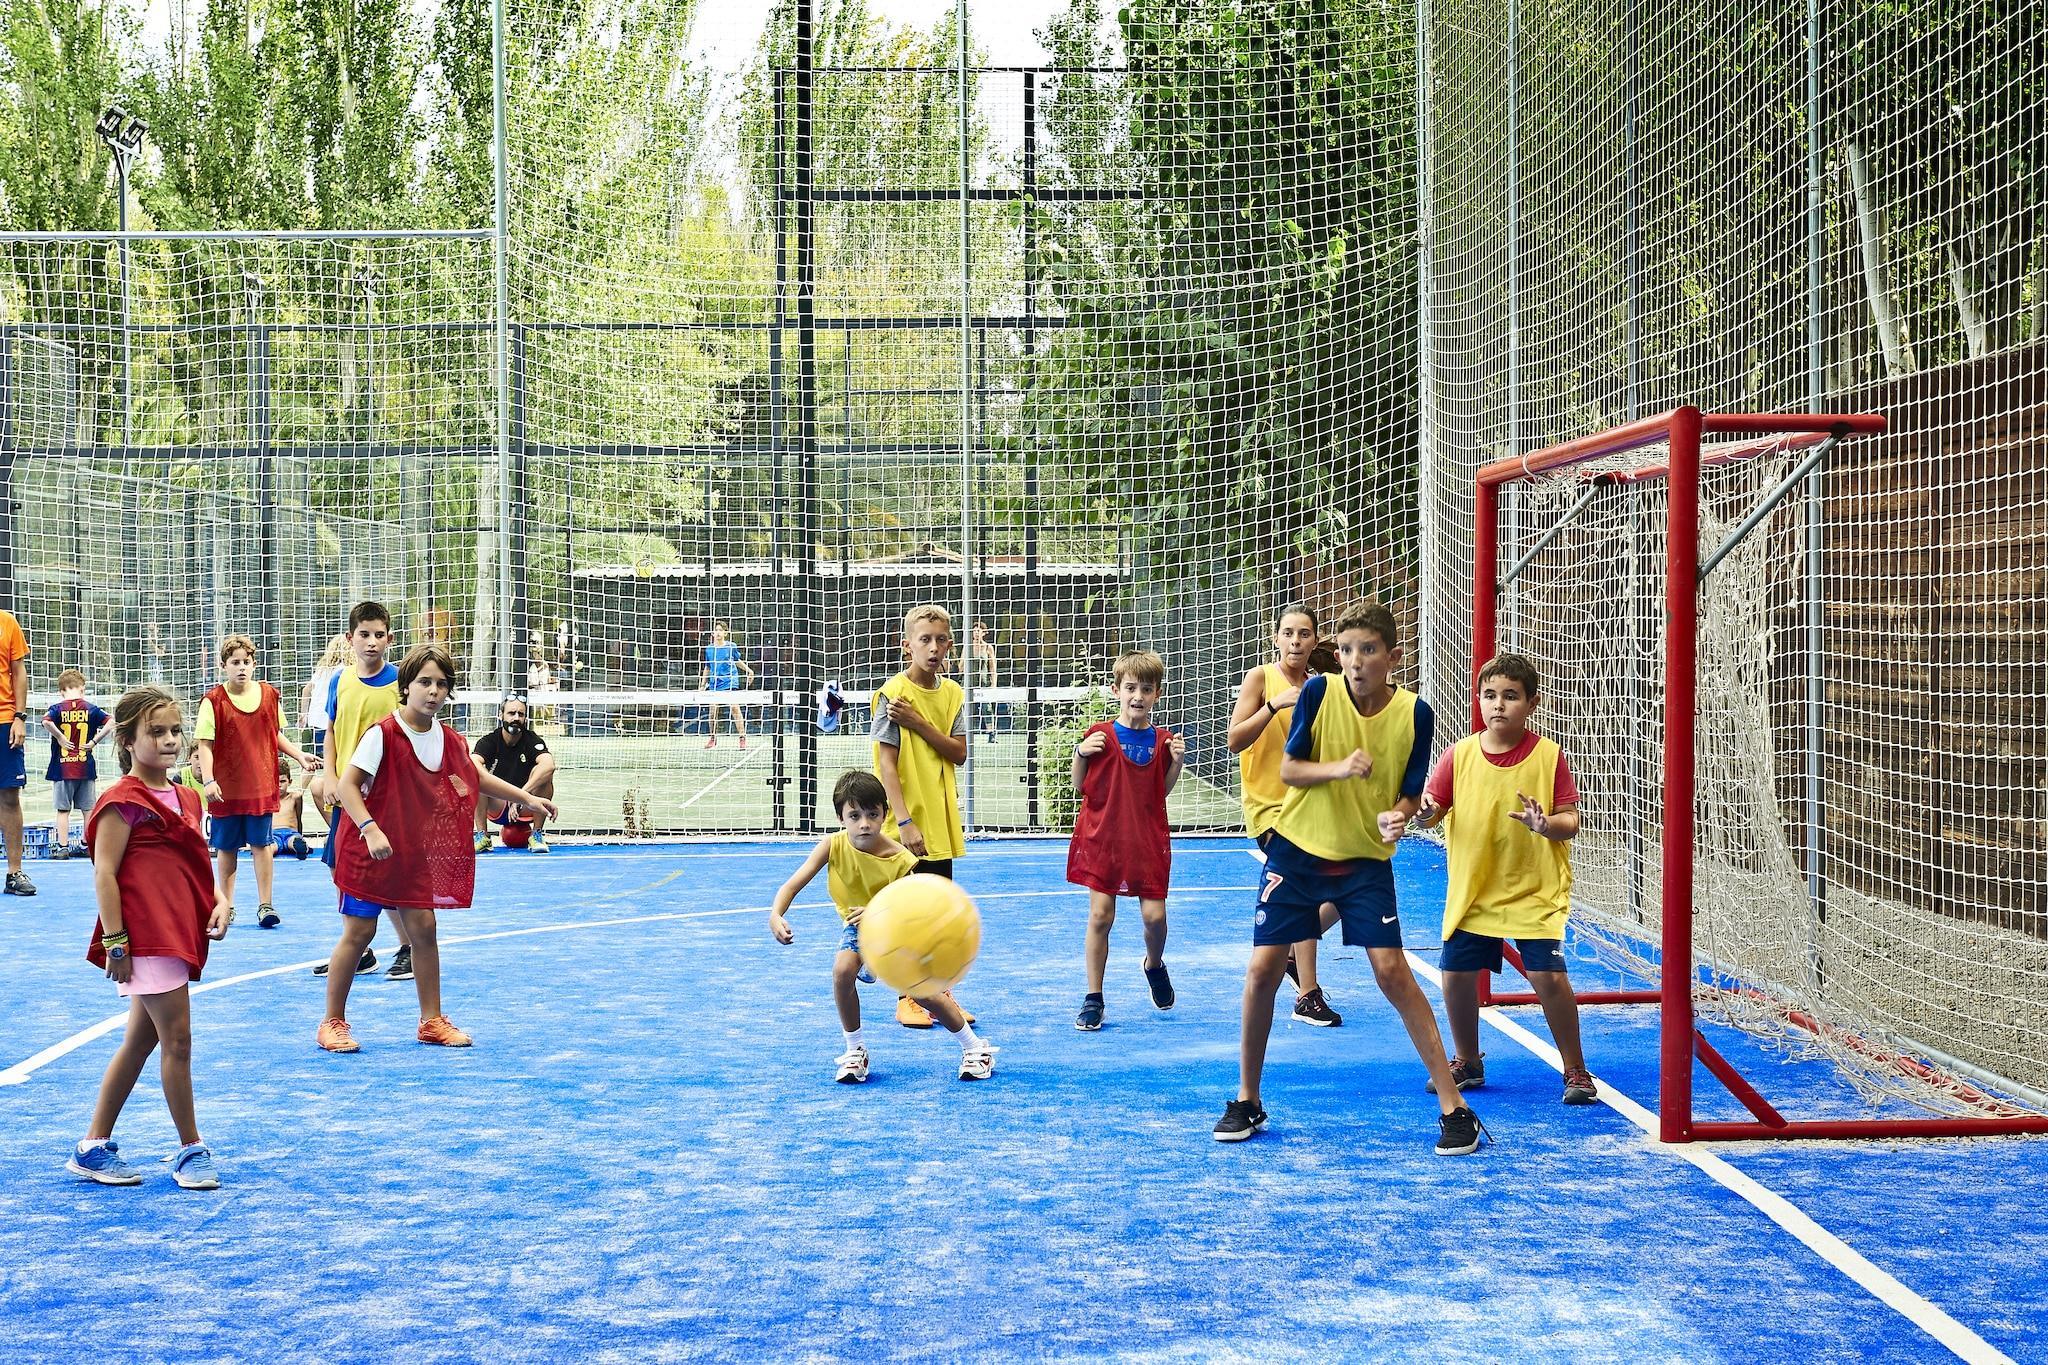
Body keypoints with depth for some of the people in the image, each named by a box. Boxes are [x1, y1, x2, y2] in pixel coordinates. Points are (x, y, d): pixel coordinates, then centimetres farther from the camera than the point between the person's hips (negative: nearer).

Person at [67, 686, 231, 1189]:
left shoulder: (184, 799, 15)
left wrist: (219, 902, 4)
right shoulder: (124, 801, -10)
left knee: (141, 1041, 13)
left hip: (179, 936, 9)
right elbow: (104, 873, -13)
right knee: (177, 1039, -5)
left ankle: (94, 1148, 22)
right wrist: (114, 941, -17)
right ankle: (191, 1151, 6)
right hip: (147, 937, -9)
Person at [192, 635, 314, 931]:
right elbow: (204, 745, -9)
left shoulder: (269, 695, 4)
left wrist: (299, 755, 3)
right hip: (226, 787, -1)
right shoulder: (213, 701, -6)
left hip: (261, 784, 1)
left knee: (262, 844, 0)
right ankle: (226, 905, 20)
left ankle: (266, 905, 4)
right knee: (226, 848, 9)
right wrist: (208, 780, -19)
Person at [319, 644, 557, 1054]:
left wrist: (526, 798, 17)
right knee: (359, 930, -3)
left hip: (414, 851, 6)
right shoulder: (383, 734, -18)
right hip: (369, 847, -6)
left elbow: (474, 777, 19)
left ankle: (432, 1020, 14)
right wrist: (371, 829, -31)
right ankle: (333, 1023, 10)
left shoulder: (448, 738, 2)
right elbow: (348, 785, -19)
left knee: (424, 928, 4)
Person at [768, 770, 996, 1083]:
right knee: (843, 969, -29)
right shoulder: (833, 846, -24)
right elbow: (793, 884, -25)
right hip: (856, 927, 2)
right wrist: (776, 915, -45)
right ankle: (855, 1051, -7)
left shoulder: (901, 860, -29)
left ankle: (974, 1048, 9)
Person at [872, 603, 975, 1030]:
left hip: (941, 820, 5)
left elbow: (959, 754, 0)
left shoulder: (953, 693, 7)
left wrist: (919, 724, -14)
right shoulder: (893, 694, -11)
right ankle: (907, 998, 12)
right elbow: (886, 763, -14)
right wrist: (904, 821, -21)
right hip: (907, 824, -5)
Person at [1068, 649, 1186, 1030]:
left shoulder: (1162, 740, 3)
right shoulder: (1100, 735, -5)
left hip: (1148, 841, 2)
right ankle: (1093, 999, 8)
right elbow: (1080, 786, 0)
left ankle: (1154, 965, 32)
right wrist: (1080, 753, -16)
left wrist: (1177, 762, -4)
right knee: (1100, 915, -2)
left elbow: (1162, 790, 12)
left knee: (1155, 915, -3)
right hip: (1102, 838, -2)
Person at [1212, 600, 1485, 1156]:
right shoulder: (1319, 692, -10)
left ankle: (1453, 1107, 0)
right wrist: (1336, 768, -24)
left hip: (1366, 860, -1)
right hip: (1296, 851, 1)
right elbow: (1288, 769, -5)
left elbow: (1408, 793, -3)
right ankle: (1247, 1102, 16)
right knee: (1263, 970, -3)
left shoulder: (1414, 712, -9)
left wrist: (1395, 817, -25)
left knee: (1393, 972, -9)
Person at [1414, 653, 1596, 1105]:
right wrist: (1423, 812, -23)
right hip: (1472, 890, 3)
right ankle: (1467, 1062, 27)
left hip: (1536, 890, -3)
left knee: (1547, 975, -12)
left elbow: (1571, 822, -7)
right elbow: (1432, 809, 0)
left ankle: (1576, 1071, 7)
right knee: (1456, 973, 2)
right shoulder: (1460, 754, -2)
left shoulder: (1548, 755, -8)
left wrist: (1546, 824, -28)